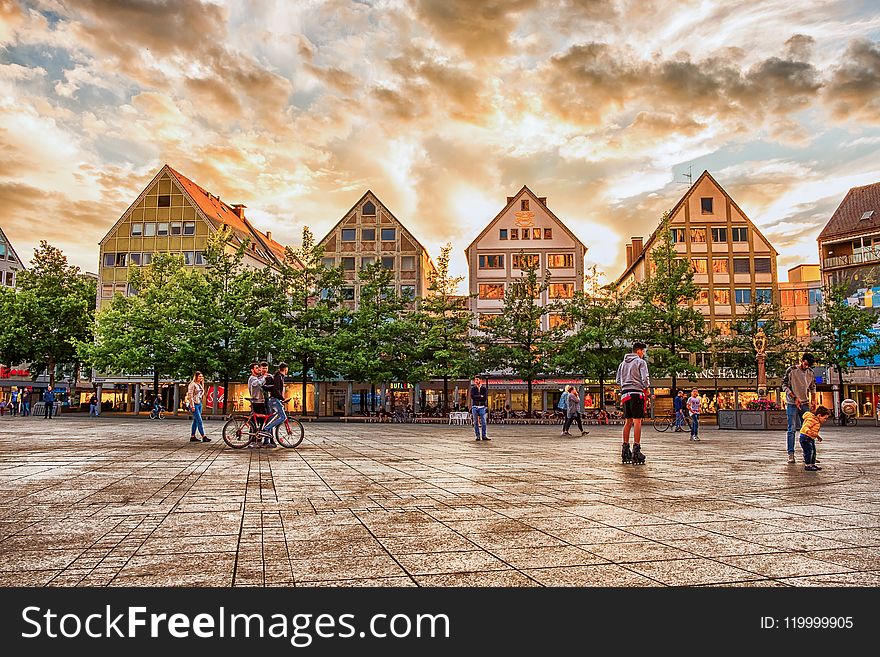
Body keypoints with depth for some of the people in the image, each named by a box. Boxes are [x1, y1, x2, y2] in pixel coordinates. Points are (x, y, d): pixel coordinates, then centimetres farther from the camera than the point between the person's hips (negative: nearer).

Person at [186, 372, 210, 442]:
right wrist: (192, 406, -18)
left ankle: (192, 437, 14)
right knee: (199, 421, -10)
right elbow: (190, 395, -14)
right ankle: (204, 437, -10)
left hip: (199, 404, 9)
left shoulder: (200, 385, 15)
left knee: (196, 421, 10)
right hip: (194, 404, -9)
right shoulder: (192, 384, -10)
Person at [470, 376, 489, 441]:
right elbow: (472, 396, -7)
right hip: (475, 407, 1)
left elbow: (485, 398, -8)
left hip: (482, 407, -1)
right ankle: (478, 436, 6)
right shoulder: (473, 388, 9)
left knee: (483, 422, -5)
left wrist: (476, 398, -7)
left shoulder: (484, 388, 6)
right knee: (476, 422, 1)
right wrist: (480, 396, -9)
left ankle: (484, 436, 0)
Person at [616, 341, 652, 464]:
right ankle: (636, 450, -13)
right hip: (637, 393, -7)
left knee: (628, 422, 11)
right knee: (637, 421, -8)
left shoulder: (623, 363, 18)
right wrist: (646, 387, 6)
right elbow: (645, 378, -11)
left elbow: (618, 380, 17)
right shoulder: (640, 362, -3)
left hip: (625, 393, 7)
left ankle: (625, 449, 13)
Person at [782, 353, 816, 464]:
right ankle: (791, 454, -2)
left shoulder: (810, 372, 6)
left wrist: (812, 400, 4)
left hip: (805, 404, 5)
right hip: (792, 404, -5)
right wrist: (795, 398, -16)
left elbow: (812, 387, 17)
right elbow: (785, 386, -8)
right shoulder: (791, 370, -8)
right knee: (792, 429, -5)